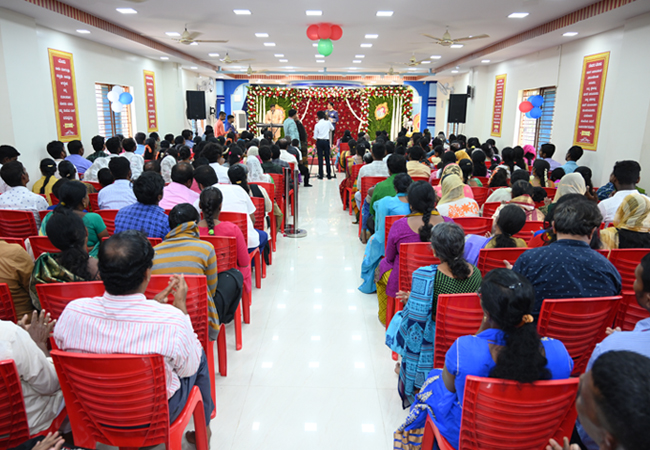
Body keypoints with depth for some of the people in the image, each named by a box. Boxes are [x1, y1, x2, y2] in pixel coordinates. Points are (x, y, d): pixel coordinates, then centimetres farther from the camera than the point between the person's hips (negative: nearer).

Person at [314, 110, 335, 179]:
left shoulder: (317, 125, -6)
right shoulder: (328, 122, -1)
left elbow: (315, 136, -2)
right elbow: (332, 129, 18)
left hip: (319, 141, -1)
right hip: (326, 141, 1)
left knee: (320, 158, 2)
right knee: (327, 158, 6)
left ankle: (320, 175, 2)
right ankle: (329, 175, 8)